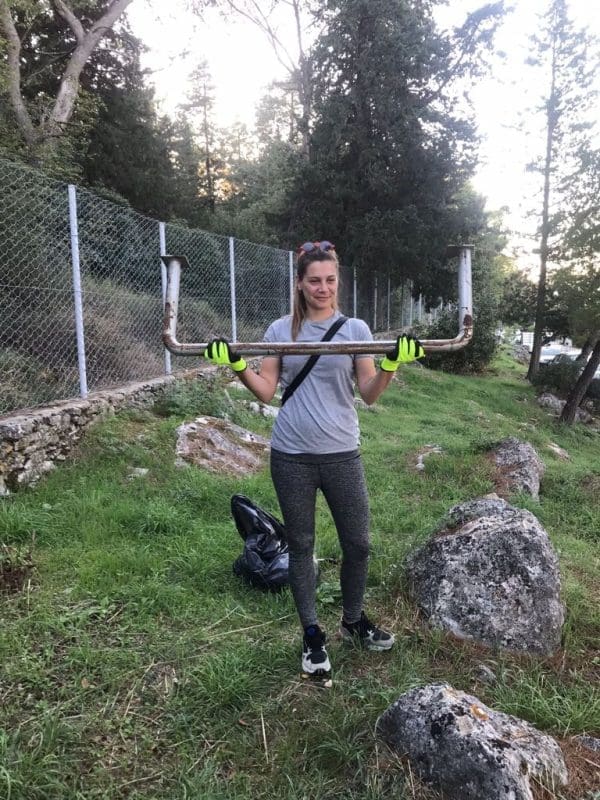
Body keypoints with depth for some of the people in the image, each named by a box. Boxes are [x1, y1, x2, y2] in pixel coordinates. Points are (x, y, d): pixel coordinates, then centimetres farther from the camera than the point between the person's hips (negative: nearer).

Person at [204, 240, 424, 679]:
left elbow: (370, 395, -3)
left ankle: (353, 621, 36)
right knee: (301, 547, 11)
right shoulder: (280, 329, 1)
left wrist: (392, 364, -19)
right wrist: (237, 366, -14)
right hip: (292, 457, 0)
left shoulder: (355, 328, 1)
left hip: (342, 455, 1)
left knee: (358, 545, 10)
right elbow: (267, 392, 0)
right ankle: (312, 634, 29)